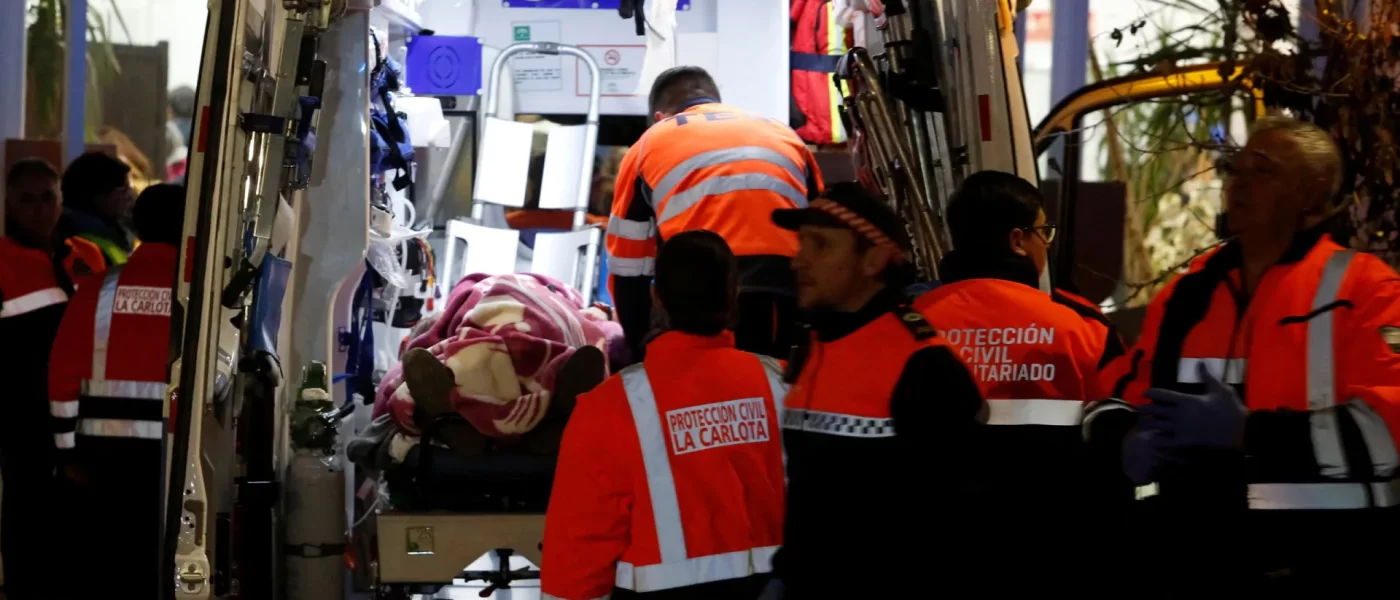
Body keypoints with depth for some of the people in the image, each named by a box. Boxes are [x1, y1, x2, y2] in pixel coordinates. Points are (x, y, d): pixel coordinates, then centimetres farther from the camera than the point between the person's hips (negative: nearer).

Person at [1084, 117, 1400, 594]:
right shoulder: (1187, 293, 13)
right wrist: (1129, 444, -5)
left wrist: (1248, 432, -23)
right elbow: (1122, 399, 19)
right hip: (1197, 559, 5)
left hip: (1321, 568, -5)